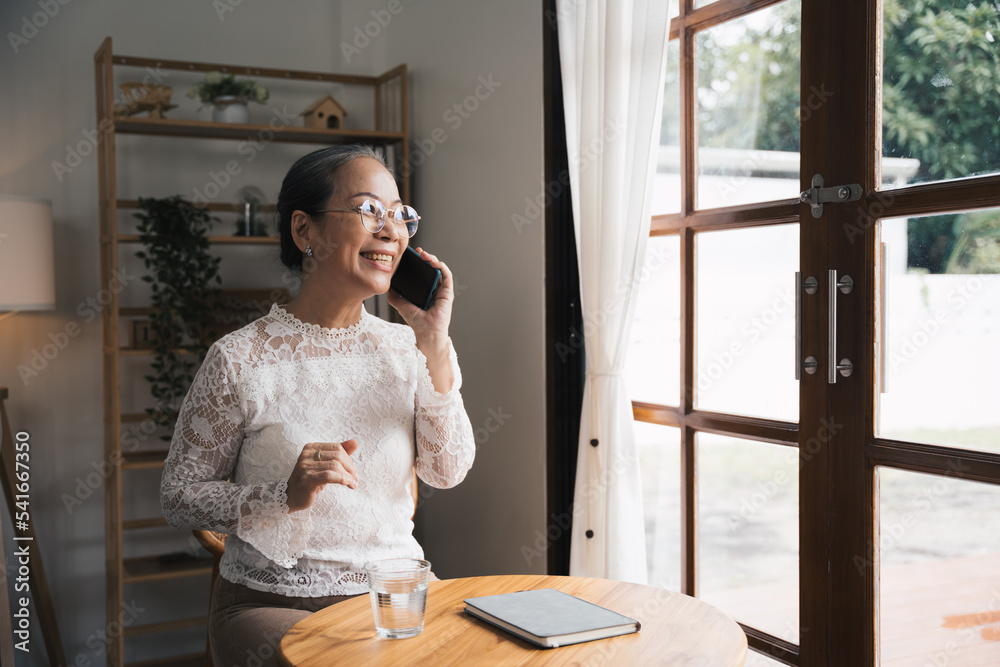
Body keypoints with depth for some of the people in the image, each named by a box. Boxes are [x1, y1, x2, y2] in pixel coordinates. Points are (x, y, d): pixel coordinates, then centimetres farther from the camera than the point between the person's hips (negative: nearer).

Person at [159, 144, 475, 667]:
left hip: (394, 592, 4)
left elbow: (448, 472, -3)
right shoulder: (240, 359, -9)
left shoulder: (402, 347, 4)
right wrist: (286, 496, -21)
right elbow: (178, 497, -4)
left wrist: (435, 343, -10)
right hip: (273, 602, -4)